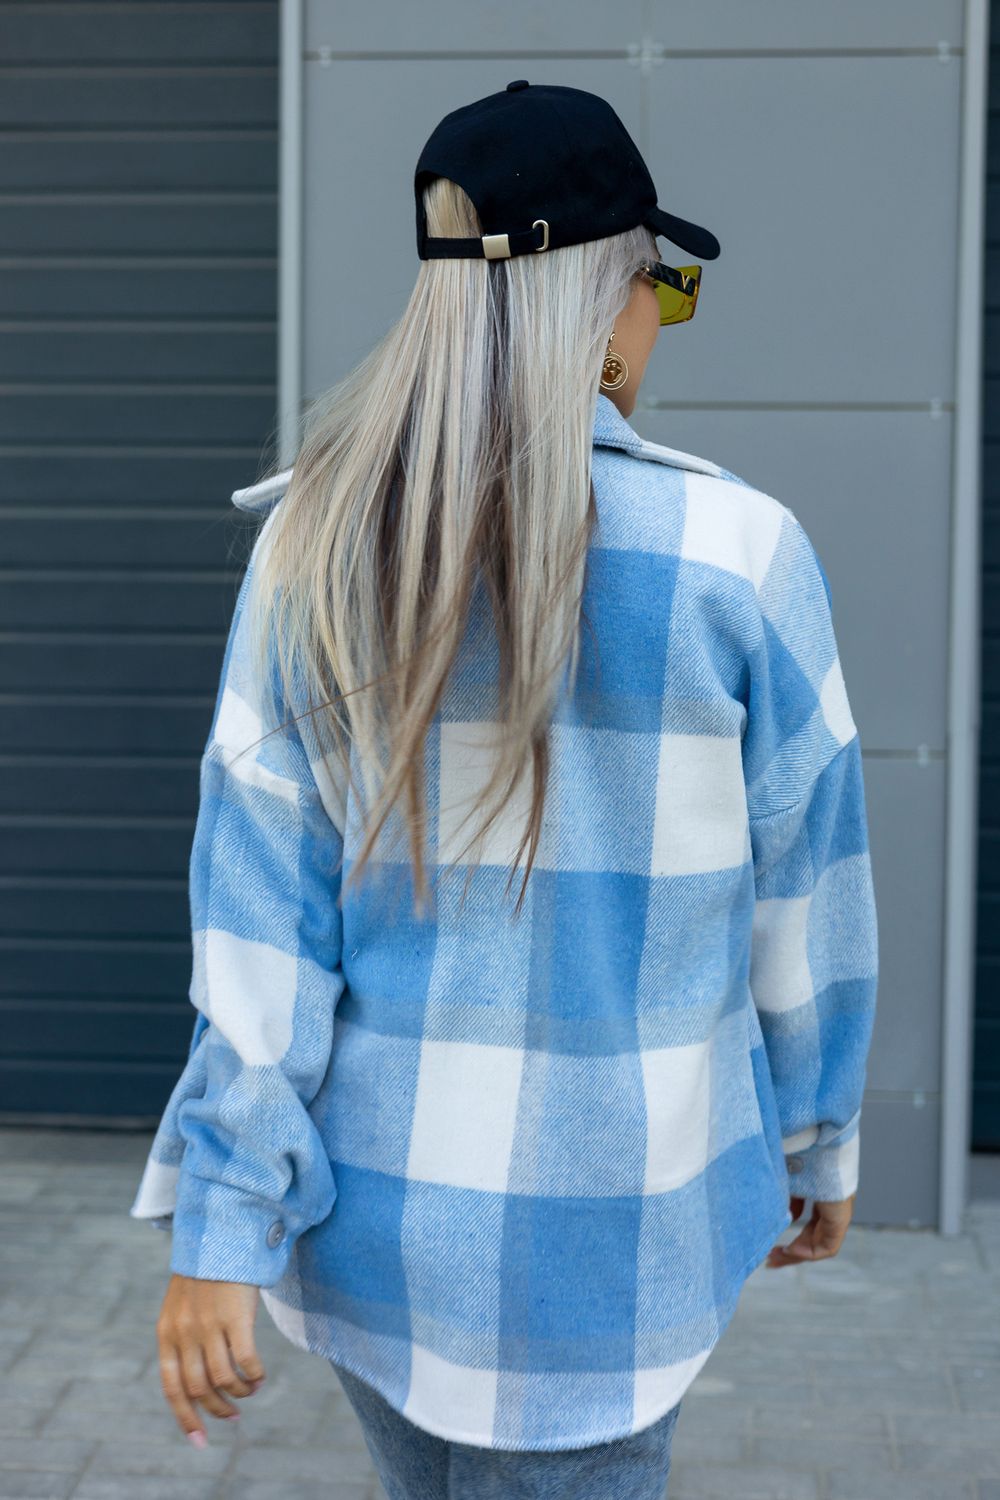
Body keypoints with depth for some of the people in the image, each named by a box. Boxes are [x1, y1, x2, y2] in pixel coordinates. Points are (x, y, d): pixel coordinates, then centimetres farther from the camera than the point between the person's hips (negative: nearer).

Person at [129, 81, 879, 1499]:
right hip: (604, 1214, -3)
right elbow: (805, 883, -4)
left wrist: (219, 1227, -3)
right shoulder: (736, 549, -14)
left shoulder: (313, 546, -6)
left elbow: (260, 904, -7)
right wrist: (822, 1138, 12)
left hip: (379, 1191, 4)